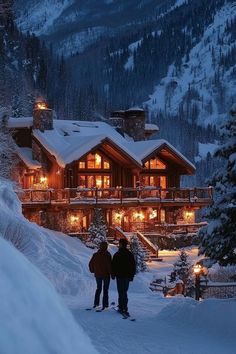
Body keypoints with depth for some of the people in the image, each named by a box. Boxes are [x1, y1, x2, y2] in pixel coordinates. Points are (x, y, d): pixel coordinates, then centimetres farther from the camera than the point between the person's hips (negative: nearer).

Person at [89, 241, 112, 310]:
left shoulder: (95, 255, 1)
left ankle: (96, 303, 16)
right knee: (105, 290, 4)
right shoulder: (107, 255, -14)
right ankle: (105, 305, 1)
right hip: (106, 275, -4)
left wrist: (93, 271, 20)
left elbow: (90, 264, 6)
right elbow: (109, 265, -19)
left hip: (97, 275, 4)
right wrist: (111, 273, -11)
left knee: (98, 289, 18)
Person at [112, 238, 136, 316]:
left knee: (121, 292, -3)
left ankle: (123, 308, -8)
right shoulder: (130, 254, 6)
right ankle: (123, 307, 16)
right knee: (124, 292, 14)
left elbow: (114, 266, -7)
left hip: (120, 276, -5)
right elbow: (134, 266, 10)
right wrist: (132, 275, 18)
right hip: (128, 276, 5)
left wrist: (113, 275, 6)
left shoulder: (117, 255, -10)